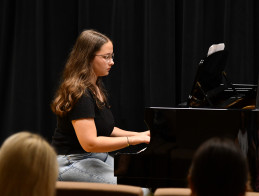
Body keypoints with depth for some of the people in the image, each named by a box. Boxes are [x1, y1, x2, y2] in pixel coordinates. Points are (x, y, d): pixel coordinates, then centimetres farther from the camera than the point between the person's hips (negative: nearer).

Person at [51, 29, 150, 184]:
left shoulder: (98, 87, 13)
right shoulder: (79, 93, -18)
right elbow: (90, 143, -25)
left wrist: (139, 135, 6)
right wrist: (132, 140, -22)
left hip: (99, 157, 9)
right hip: (73, 162, -9)